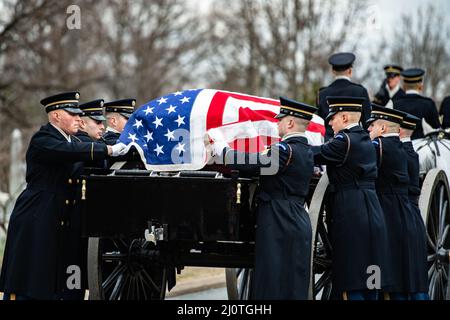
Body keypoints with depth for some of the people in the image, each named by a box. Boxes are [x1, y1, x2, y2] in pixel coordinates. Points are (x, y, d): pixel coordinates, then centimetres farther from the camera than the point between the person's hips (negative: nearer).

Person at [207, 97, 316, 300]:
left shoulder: (286, 150, -15)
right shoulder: (306, 152, 14)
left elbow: (252, 164, -20)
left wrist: (219, 147, -5)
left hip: (279, 227, -9)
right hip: (299, 224, 9)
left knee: (274, 285, -7)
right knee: (295, 286, 11)